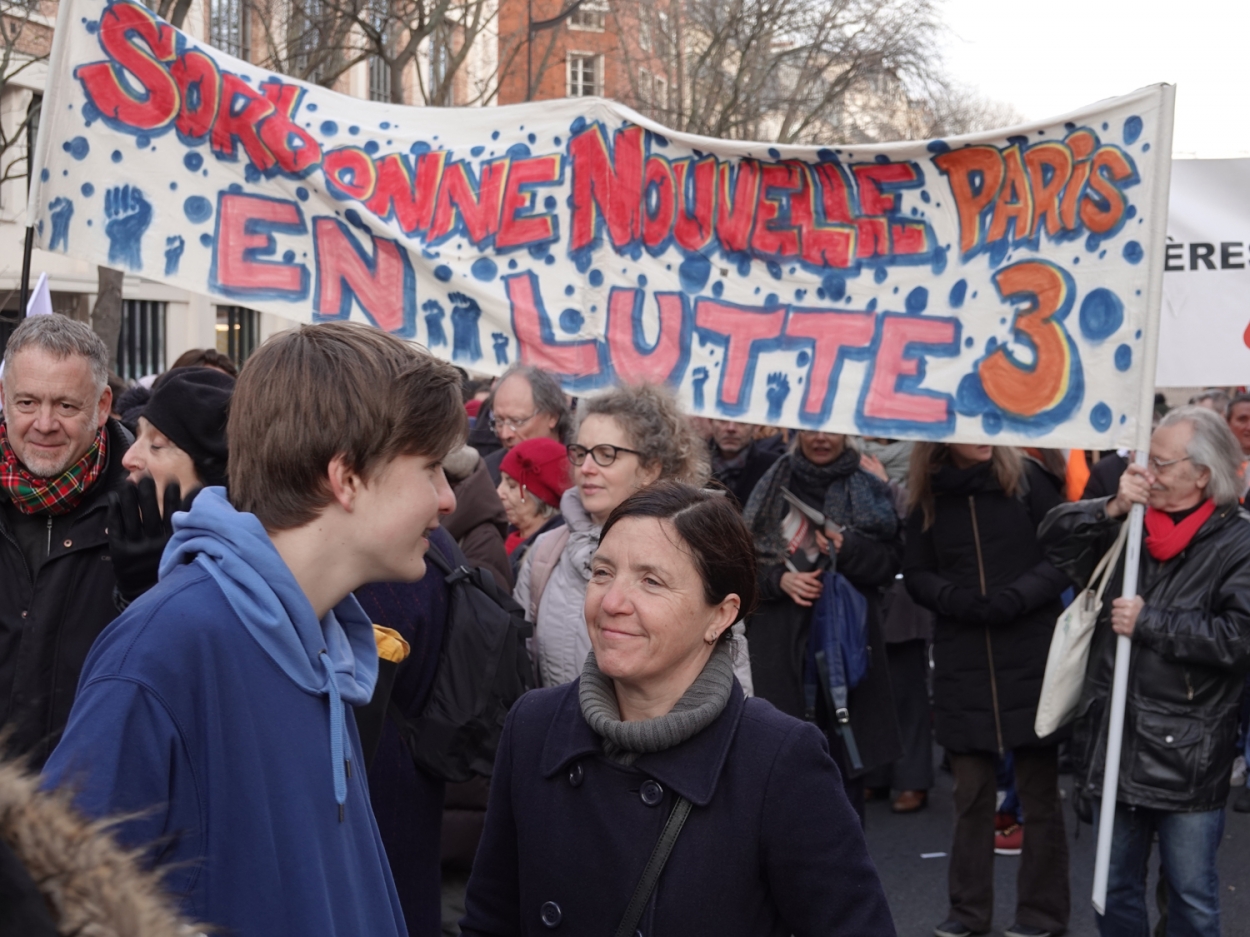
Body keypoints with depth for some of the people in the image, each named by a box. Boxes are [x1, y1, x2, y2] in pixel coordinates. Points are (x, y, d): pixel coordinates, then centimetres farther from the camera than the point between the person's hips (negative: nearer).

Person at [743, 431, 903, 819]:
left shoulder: (868, 490, 8)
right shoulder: (774, 487, 10)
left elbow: (890, 562, 1)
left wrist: (846, 549, -16)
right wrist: (779, 579, -11)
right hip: (781, 641, 0)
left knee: (846, 756, -1)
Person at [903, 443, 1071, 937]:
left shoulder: (1027, 478, -5)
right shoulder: (928, 495, 5)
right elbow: (917, 574, 8)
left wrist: (1015, 598, -16)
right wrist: (956, 600, -11)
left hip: (1031, 656, -3)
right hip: (961, 661, 3)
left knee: (1038, 791, 4)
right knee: (971, 790, 8)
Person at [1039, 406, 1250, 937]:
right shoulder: (1129, 527, 8)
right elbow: (1055, 540, 4)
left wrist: (1149, 623, -17)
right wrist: (1113, 508, -11)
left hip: (1186, 754, -5)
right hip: (1115, 740, 5)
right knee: (1117, 887, 17)